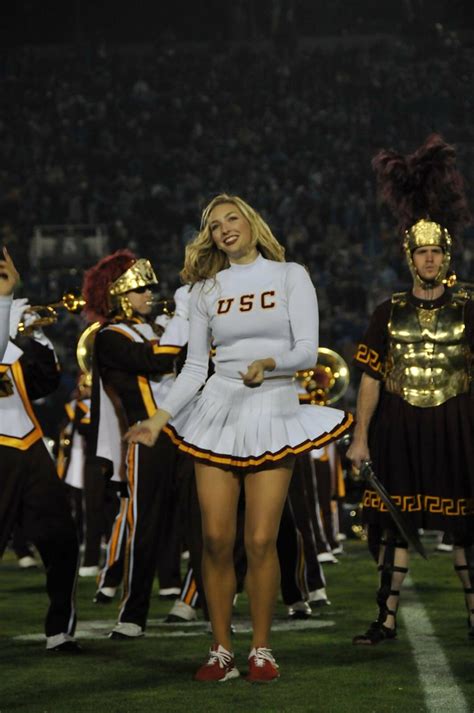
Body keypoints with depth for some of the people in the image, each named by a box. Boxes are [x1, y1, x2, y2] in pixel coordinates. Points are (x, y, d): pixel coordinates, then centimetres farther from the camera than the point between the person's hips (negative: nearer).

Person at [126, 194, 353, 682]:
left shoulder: (290, 276, 5)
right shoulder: (206, 289, 13)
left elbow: (307, 350, -3)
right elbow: (194, 367, 12)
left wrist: (270, 362, -23)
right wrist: (159, 418, 1)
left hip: (273, 411, -2)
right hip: (218, 412, 2)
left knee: (261, 541, -9)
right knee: (216, 540, -3)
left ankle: (261, 650, 2)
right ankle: (221, 651, 5)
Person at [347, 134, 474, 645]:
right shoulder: (388, 313, 4)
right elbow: (371, 379, 4)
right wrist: (360, 437, -1)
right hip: (398, 431, 1)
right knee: (394, 522, 2)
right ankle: (387, 618, 8)